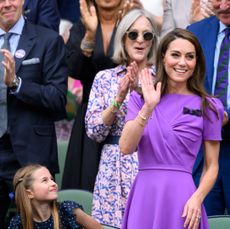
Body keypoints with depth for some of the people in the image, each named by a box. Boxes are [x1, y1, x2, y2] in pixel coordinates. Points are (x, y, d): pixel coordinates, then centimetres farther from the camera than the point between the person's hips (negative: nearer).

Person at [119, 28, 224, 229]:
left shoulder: (208, 107, 2)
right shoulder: (141, 99, 7)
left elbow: (211, 166, 3)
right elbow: (126, 147, -5)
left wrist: (197, 198, -13)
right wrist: (148, 108, -14)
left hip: (181, 195, -2)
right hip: (144, 195, 2)